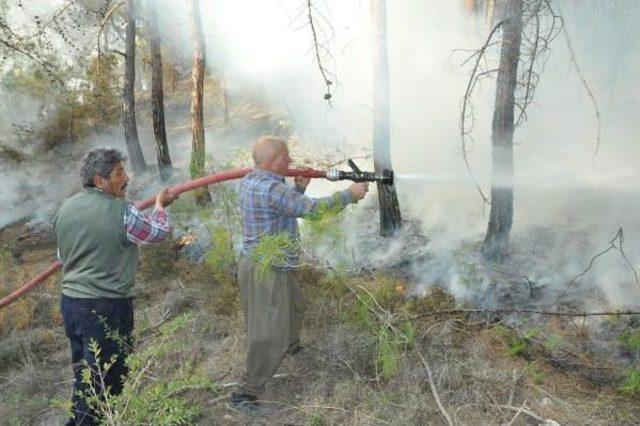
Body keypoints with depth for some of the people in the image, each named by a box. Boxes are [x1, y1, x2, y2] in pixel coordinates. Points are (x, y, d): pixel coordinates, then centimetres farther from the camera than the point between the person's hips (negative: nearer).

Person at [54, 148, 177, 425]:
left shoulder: (66, 208, 5)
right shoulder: (121, 212, -17)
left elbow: (63, 255, 16)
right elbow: (158, 233, 0)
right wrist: (161, 206, 18)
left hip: (70, 301, 8)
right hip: (107, 308, -7)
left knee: (83, 375, 21)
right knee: (103, 381, 6)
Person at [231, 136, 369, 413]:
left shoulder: (251, 180, 4)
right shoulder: (270, 188, -27)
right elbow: (314, 209, -25)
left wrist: (299, 188, 0)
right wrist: (350, 194, -13)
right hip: (266, 271, -10)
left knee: (294, 304, 31)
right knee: (270, 335, -1)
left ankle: (291, 346, 55)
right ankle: (245, 393, 9)